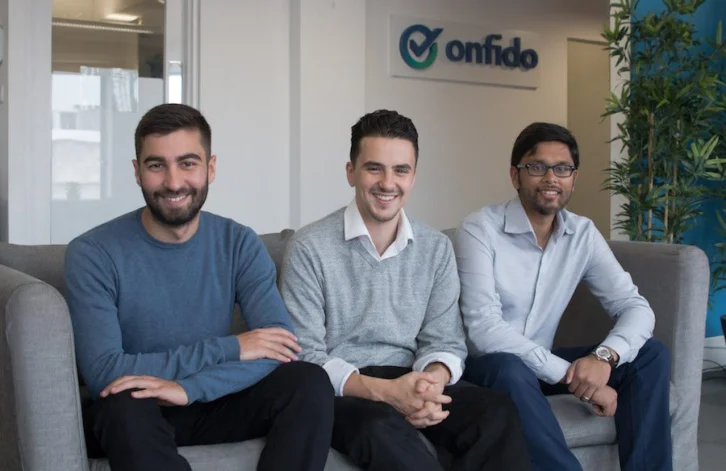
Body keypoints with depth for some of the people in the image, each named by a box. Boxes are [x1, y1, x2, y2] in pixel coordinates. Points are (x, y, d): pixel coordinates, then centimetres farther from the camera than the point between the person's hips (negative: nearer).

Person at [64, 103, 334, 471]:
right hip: (132, 415, -3)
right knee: (127, 403, -38)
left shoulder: (240, 244, -4)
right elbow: (101, 373, -22)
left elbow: (279, 346, -15)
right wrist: (229, 347, -22)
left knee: (310, 381, -21)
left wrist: (189, 388, -31)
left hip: (211, 404, 4)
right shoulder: (92, 254, -13)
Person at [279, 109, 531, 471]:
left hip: (408, 385, 4)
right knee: (383, 426, -36)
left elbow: (445, 342, 5)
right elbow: (305, 356, -11)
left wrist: (432, 383, -19)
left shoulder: (437, 249, 6)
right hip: (340, 392, -4)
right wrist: (383, 390, -25)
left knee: (496, 411, -23)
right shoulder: (309, 248, -8)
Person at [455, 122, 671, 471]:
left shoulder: (583, 234, 0)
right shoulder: (479, 230, -17)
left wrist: (604, 356, -27)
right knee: (509, 367, -39)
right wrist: (570, 375, -29)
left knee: (651, 355, -8)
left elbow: (636, 307, -4)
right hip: (482, 367, -6)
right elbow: (483, 329, -26)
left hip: (542, 366, 6)